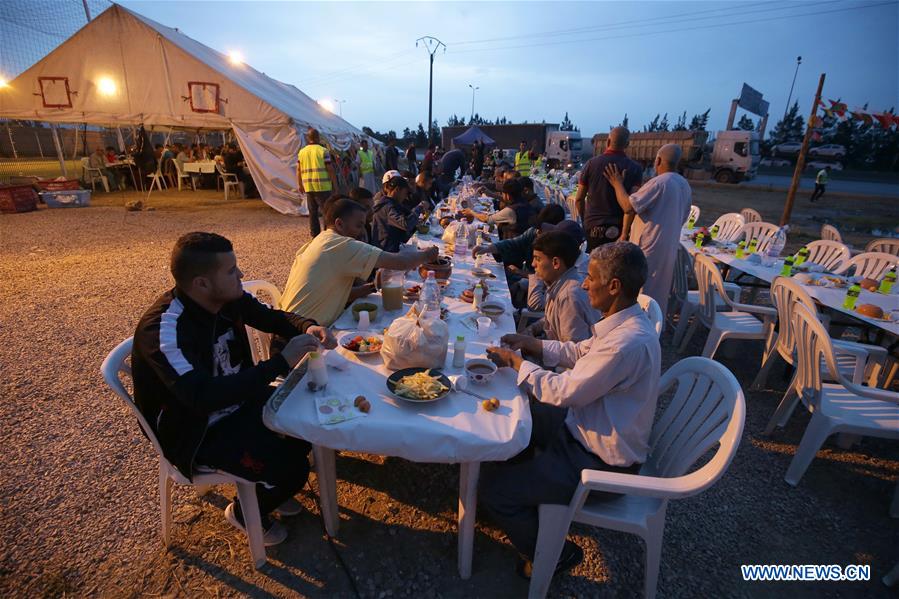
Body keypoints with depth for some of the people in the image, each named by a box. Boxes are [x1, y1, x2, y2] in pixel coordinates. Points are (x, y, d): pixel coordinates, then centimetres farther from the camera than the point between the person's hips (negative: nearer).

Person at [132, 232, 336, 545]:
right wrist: (282, 362, -38)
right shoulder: (163, 329, -31)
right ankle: (244, 512, 16)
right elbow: (204, 396, -40)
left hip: (238, 399, 7)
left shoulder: (230, 298, -10)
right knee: (291, 468, -19)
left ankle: (269, 487, 24)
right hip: (196, 431, -7)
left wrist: (308, 327, -17)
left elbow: (274, 317, 6)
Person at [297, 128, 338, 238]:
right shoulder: (323, 151, -5)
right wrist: (335, 184, 1)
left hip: (308, 186, 5)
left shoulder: (301, 152, 9)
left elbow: (298, 170, 10)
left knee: (313, 211, 11)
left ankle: (315, 234, 16)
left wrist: (299, 184, 19)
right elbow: (330, 169, -6)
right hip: (322, 186, -5)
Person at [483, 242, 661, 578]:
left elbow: (565, 392, -28)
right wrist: (533, 345, 2)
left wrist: (517, 362, -15)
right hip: (585, 427, 10)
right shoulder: (624, 323, -2)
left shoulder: (629, 343, -34)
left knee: (495, 494, -8)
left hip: (601, 461, -9)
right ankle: (523, 490, 42)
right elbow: (579, 352, 12)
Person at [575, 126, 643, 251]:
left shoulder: (591, 163, 1)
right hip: (618, 229, -1)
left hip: (592, 226, 1)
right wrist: (625, 233, -13)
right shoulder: (635, 169, -2)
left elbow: (579, 199, 5)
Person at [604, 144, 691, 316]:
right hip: (669, 248, 9)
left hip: (648, 248, -9)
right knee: (659, 294, 18)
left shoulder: (658, 182, -18)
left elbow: (628, 207, -22)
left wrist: (617, 184, -9)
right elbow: (682, 218, 17)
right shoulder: (685, 186, 10)